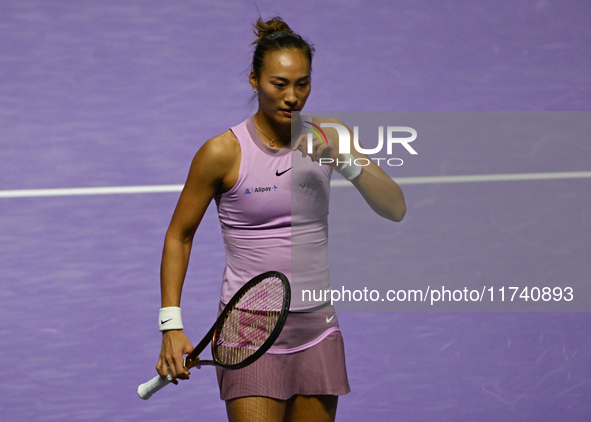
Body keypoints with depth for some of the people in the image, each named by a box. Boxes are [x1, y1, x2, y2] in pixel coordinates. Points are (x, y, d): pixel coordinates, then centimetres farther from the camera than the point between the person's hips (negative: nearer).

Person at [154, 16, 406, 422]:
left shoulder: (329, 137, 1)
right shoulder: (223, 152, -8)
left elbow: (396, 209, -5)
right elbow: (179, 235, 1)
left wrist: (346, 161, -21)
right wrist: (172, 324, -7)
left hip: (317, 327, 4)